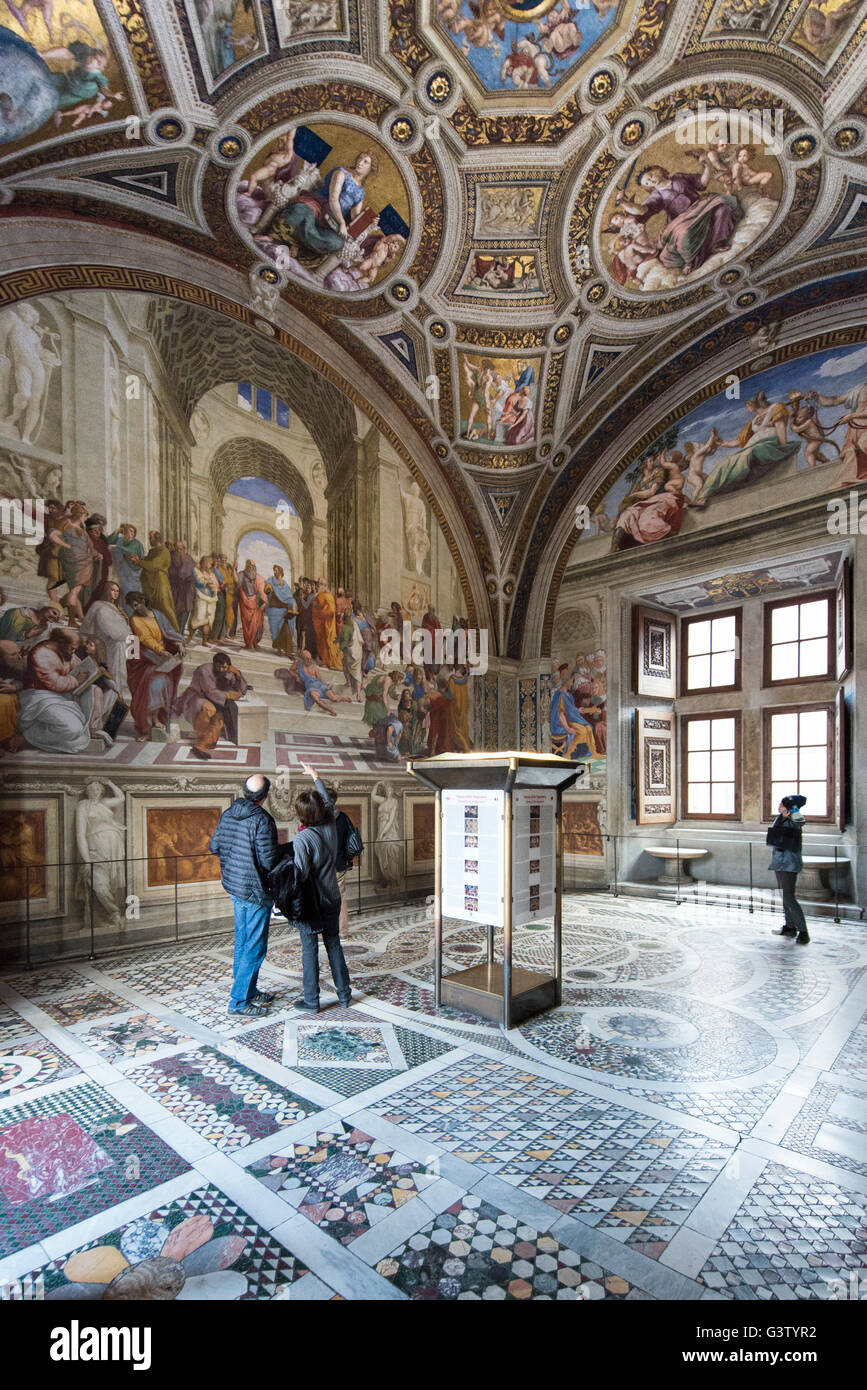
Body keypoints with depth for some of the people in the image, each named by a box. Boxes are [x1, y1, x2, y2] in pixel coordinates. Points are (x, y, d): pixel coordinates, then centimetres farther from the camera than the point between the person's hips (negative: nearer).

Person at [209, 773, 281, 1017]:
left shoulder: (227, 815, 2)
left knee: (242, 942, 19)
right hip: (256, 892, -8)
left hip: (234, 887, 8)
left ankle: (247, 990, 33)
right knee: (255, 948, 3)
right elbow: (269, 861, -24)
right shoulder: (262, 820, -22)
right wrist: (282, 850, -5)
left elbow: (214, 846, 12)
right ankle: (239, 1001, 9)